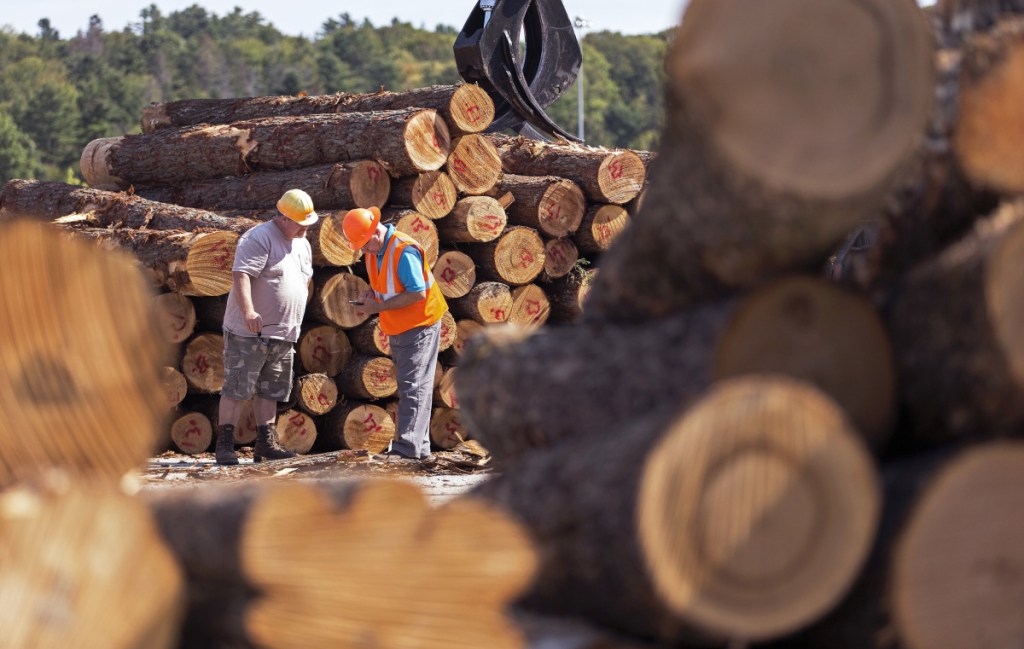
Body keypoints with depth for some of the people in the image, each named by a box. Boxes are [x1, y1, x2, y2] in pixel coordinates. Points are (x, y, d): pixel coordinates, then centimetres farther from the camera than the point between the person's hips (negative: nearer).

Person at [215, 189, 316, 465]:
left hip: (282, 335, 8)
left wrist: (293, 327, 25)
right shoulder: (259, 239, -13)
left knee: (270, 391, 10)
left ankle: (266, 443, 14)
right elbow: (240, 276, -25)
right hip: (248, 332, -8)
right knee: (237, 389, -7)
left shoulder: (302, 245, 16)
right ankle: (225, 446, -5)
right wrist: (248, 310, -39)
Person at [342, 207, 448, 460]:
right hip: (397, 329, 9)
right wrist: (371, 294, -4)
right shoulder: (373, 252, 5)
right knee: (410, 386, 11)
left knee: (412, 386, -12)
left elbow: (417, 293, -26)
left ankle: (407, 447, -16)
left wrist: (378, 306, -23)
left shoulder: (404, 250, -23)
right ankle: (420, 446, 16)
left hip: (420, 325, -9)